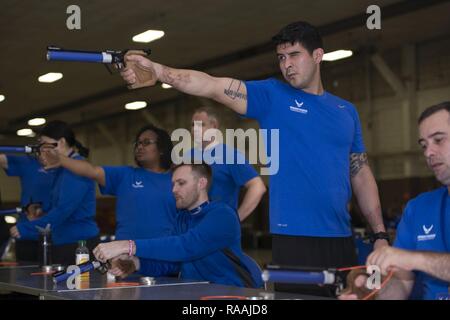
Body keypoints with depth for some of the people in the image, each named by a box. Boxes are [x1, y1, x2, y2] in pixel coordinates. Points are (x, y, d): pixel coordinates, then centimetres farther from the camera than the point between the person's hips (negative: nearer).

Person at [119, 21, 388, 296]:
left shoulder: (347, 111, 12)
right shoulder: (271, 96, 1)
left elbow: (361, 174, 14)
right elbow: (213, 86, -13)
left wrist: (380, 235, 7)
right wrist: (159, 71, -28)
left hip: (341, 239, 4)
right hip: (294, 238, -4)